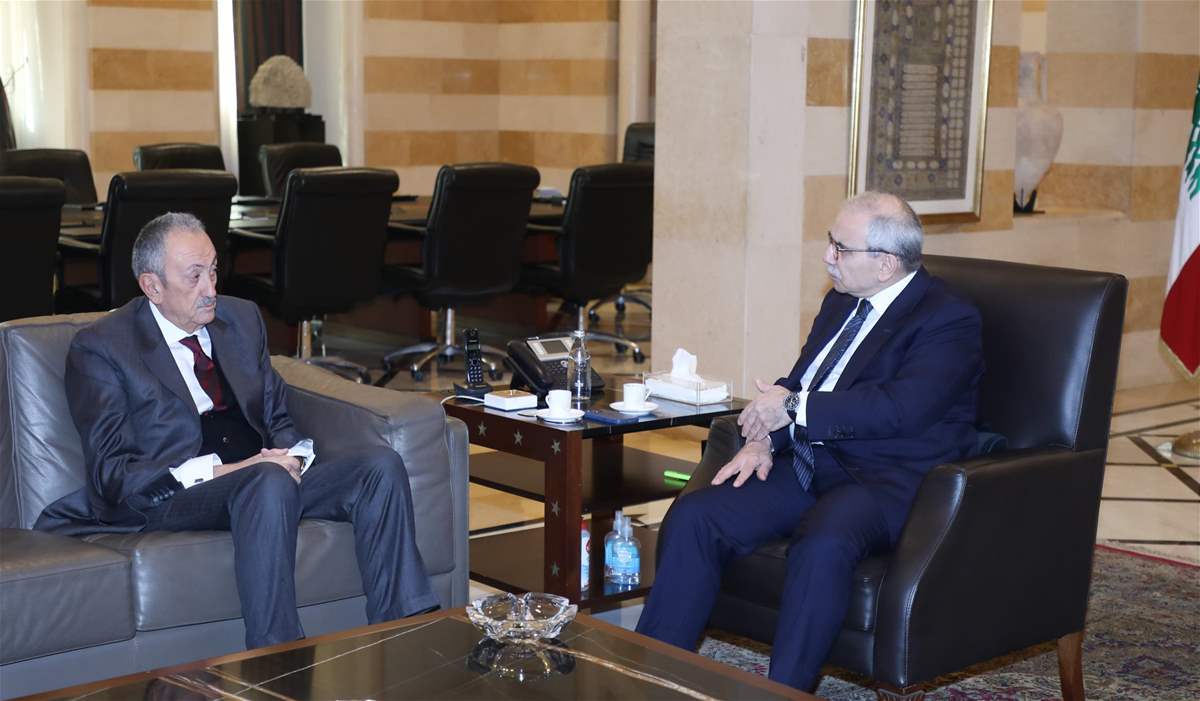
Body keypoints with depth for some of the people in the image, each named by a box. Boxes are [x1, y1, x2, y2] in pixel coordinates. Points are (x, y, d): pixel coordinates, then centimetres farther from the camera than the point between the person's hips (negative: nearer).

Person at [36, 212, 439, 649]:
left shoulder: (242, 318, 17)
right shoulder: (100, 348, -1)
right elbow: (111, 471, -9)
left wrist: (289, 457, -4)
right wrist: (218, 472, -19)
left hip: (267, 475, 6)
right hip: (168, 499, -6)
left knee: (382, 465, -19)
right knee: (269, 483, -38)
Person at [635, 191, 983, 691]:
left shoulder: (949, 321, -7)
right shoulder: (840, 304, 18)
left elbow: (903, 406, -22)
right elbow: (794, 384, 20)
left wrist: (794, 407, -16)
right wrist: (762, 438, -2)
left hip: (883, 480, -7)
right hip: (806, 462, 7)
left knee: (822, 546, -38)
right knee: (692, 517, -14)